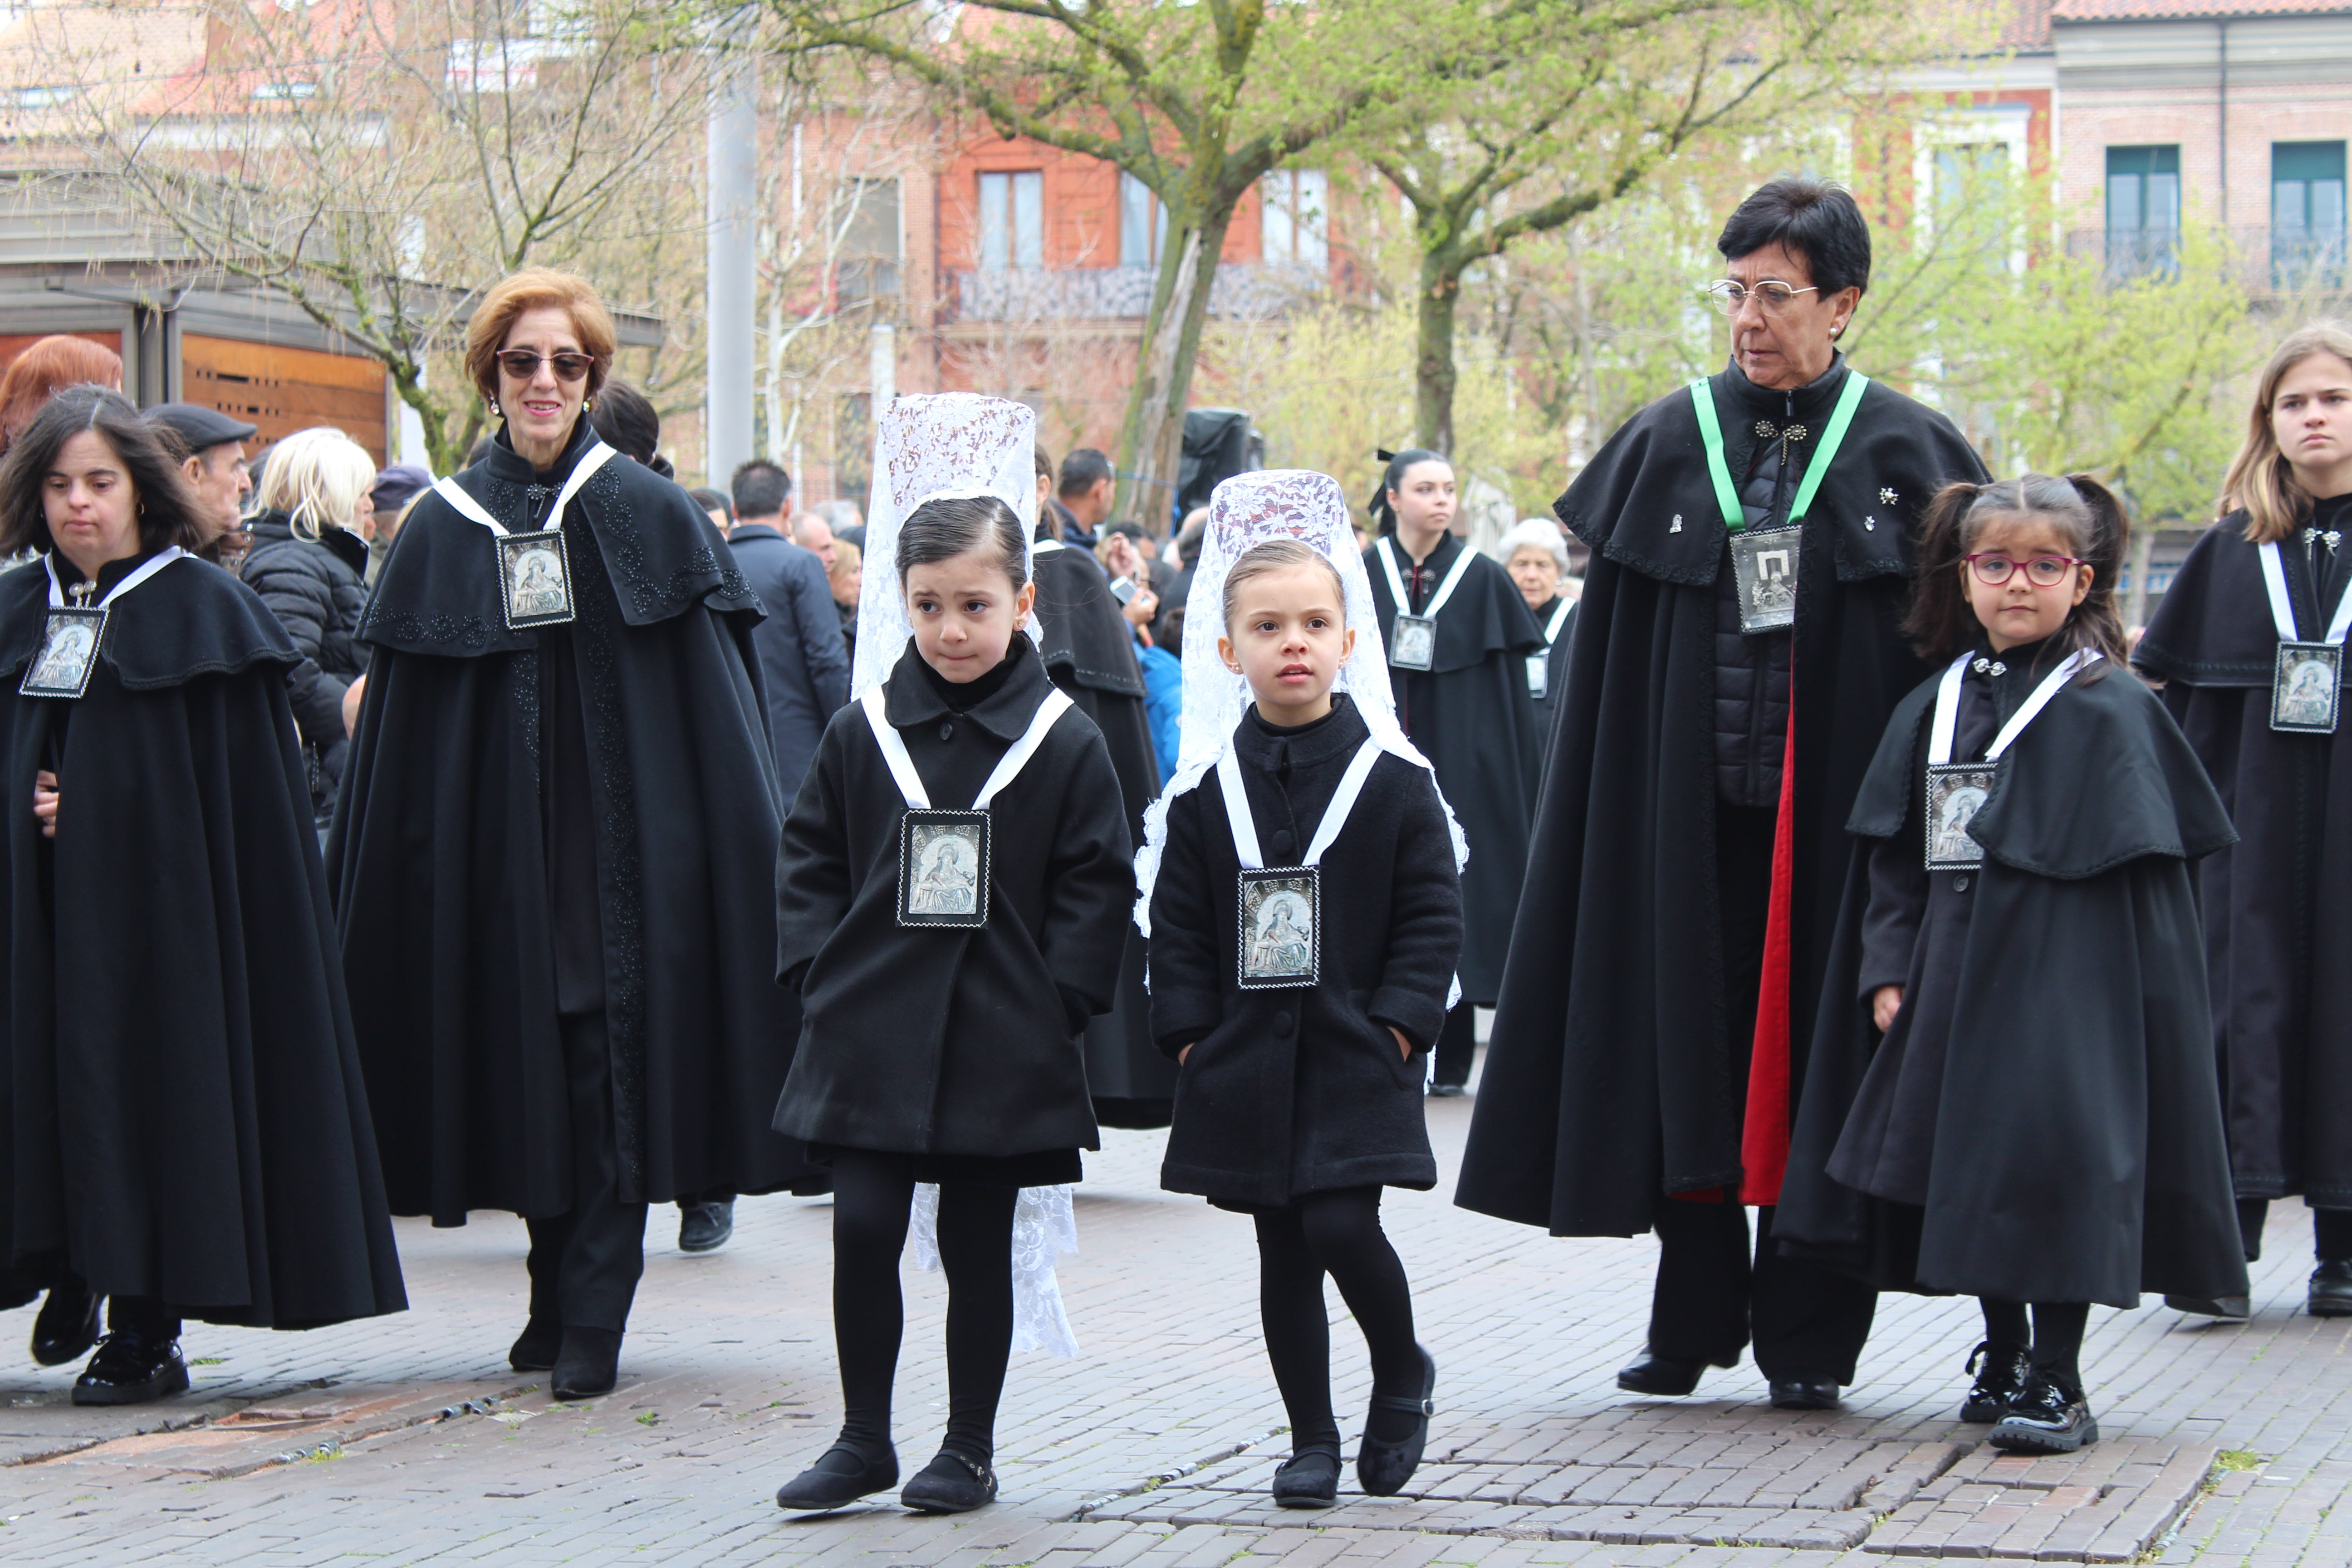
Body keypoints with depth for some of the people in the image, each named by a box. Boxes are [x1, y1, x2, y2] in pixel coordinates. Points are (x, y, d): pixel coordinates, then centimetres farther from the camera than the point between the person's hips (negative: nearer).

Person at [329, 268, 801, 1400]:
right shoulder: (444, 529, 6)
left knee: (607, 1060, -5)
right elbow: (397, 723, 8)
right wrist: (375, 899, 4)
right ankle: (562, 1291, 23)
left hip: (621, 831, -3)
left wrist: (745, 867, -8)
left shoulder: (651, 516, -1)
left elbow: (714, 708, -2)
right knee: (525, 1053, 8)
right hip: (495, 849, 3)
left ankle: (590, 1316, -1)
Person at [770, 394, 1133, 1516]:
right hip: (873, 1033, 2)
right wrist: (819, 971, 1)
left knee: (977, 1247, 6)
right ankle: (863, 1440, 11)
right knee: (862, 1230, -3)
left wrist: (1057, 996, -7)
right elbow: (808, 861, 11)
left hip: (1001, 1042, -2)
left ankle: (968, 1448, 18)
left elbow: (1097, 887, 1)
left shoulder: (1063, 742, -2)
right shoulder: (864, 730, 4)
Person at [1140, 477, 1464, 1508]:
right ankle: (1311, 1439, 19)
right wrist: (1188, 1030, -2)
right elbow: (1176, 924, 7)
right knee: (1283, 1253, 7)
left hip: (1355, 1062, -3)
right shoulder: (1206, 790, 3)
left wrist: (1397, 1025, -9)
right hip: (1248, 1064, 3)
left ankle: (1402, 1375, 14)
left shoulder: (1394, 779, -2)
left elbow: (1432, 916, -2)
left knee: (1342, 1228, -14)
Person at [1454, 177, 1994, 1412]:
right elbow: (1605, 658, 7)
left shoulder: (1907, 453, 0)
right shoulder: (1668, 443, 6)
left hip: (1837, 816, -2)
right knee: (1689, 1052, 5)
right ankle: (1695, 1319, 16)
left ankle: (1809, 1335, 12)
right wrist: (1626, 806, 0)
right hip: (1688, 811, 2)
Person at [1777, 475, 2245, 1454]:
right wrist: (1890, 970, 3)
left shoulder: (2110, 708, -5)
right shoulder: (1933, 708, 10)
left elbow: (2140, 874, -6)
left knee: (2057, 1158, -10)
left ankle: (2056, 1382, -4)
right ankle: (2004, 1357, 25)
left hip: (2067, 981, -5)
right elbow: (1893, 854, 12)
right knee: (1969, 1162, 10)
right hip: (1954, 976, 5)